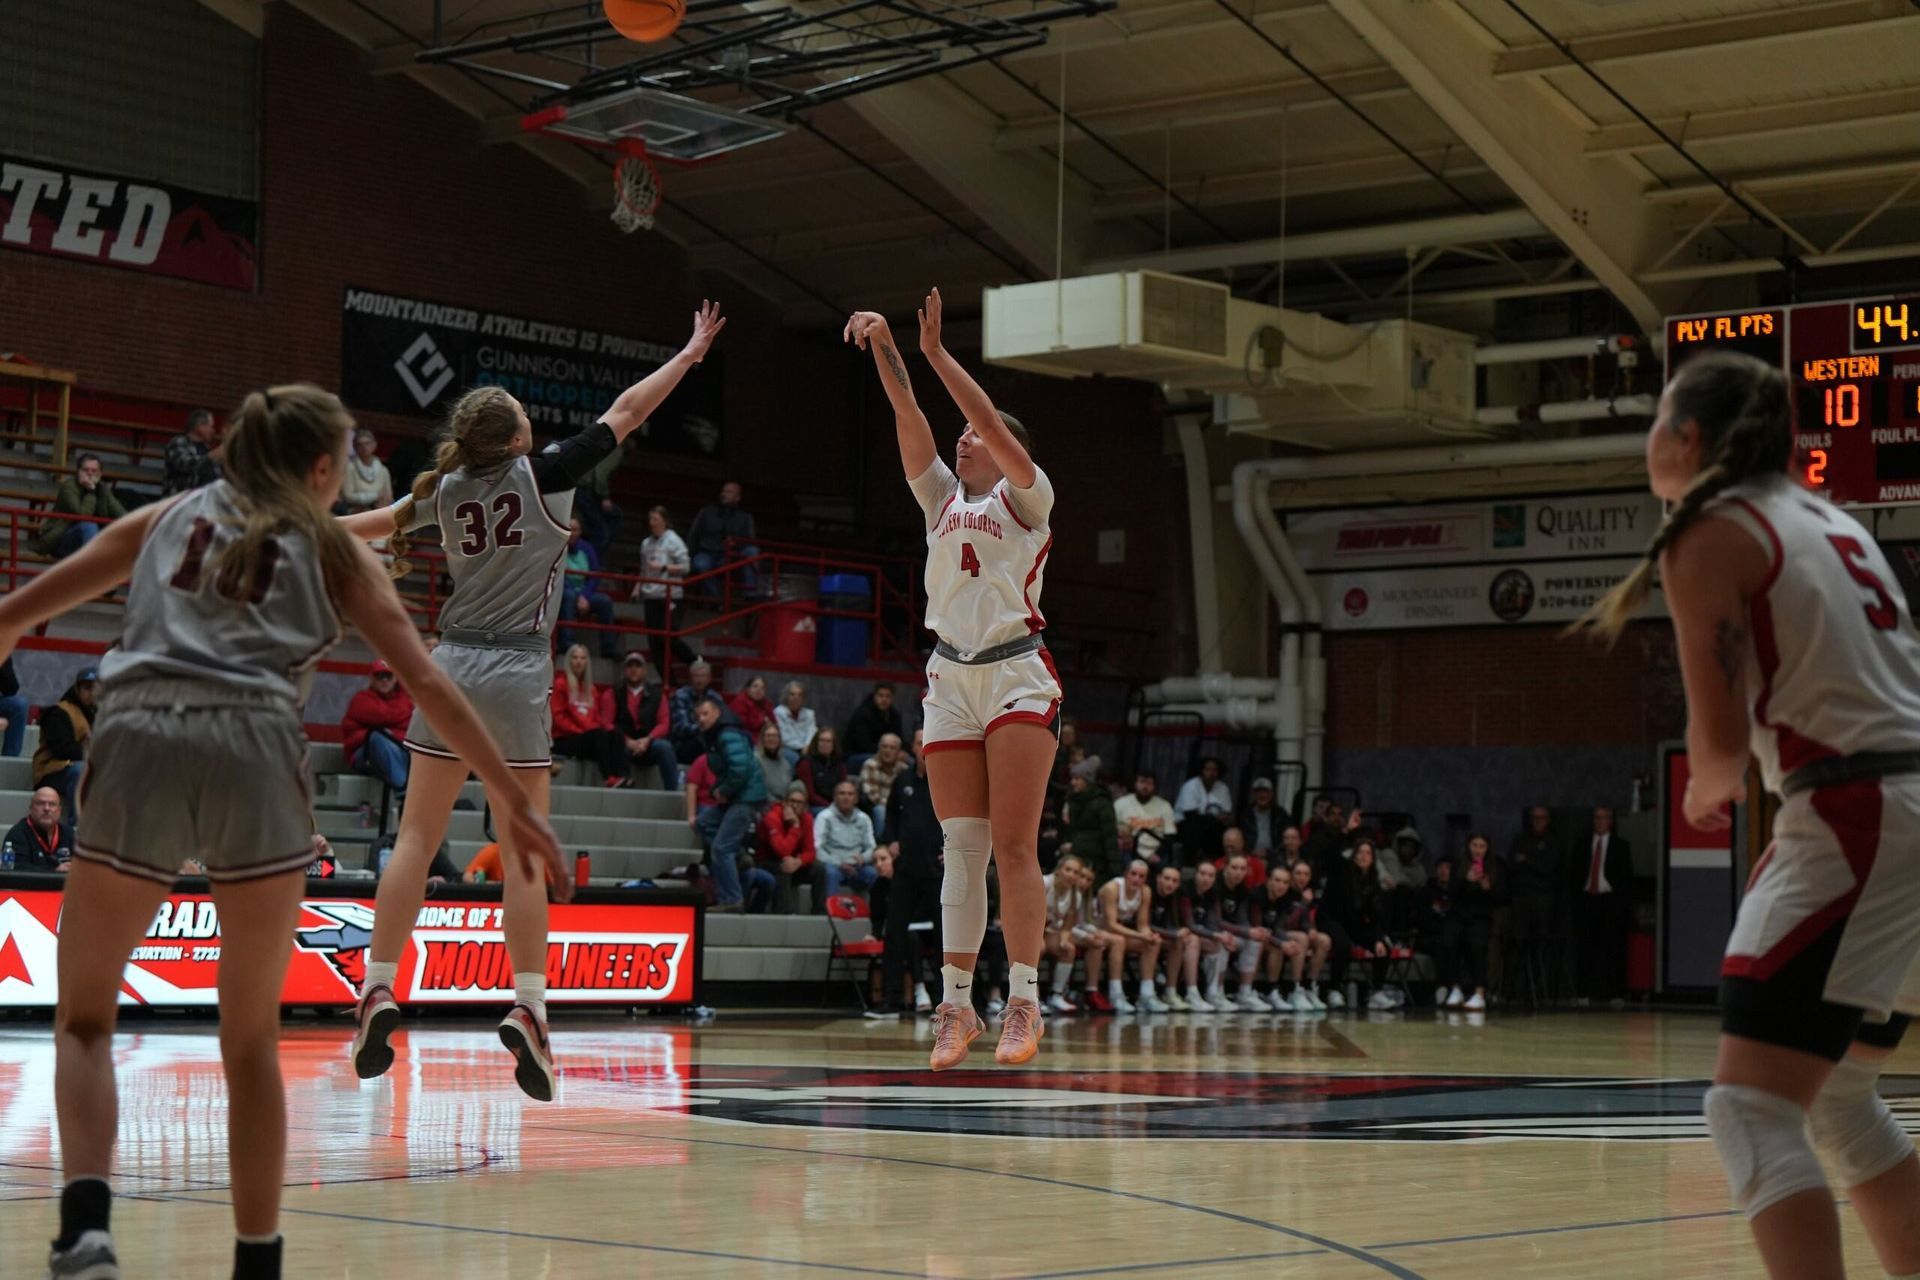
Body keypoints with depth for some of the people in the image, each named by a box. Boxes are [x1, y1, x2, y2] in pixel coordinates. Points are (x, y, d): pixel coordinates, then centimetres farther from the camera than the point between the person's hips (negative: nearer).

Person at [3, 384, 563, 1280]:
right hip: (254, 753, -1)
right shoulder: (334, 551, 21)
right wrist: (514, 802, 17)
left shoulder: (167, 518, 26)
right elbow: (427, 683, 14)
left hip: (138, 743, 1)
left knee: (84, 1020, 12)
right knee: (252, 1042, 14)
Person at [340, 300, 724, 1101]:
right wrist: (692, 352, 15)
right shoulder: (542, 474, -4)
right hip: (517, 675, -4)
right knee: (524, 852, -2)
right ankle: (528, 1005, -9)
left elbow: (378, 522, 22)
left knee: (417, 838, 5)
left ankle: (379, 989, -2)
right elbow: (626, 412, 3)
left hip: (451, 667, 4)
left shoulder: (448, 489, 6)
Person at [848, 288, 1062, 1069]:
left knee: (1014, 845, -10)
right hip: (949, 681, 5)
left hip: (1016, 675, -5)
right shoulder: (943, 498, 17)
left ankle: (1023, 1002, -12)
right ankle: (956, 1005, 0)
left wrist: (937, 352, -13)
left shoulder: (1025, 497, 4)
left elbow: (992, 424, -11)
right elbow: (910, 421, 6)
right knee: (962, 847, 1)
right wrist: (883, 351, -6)